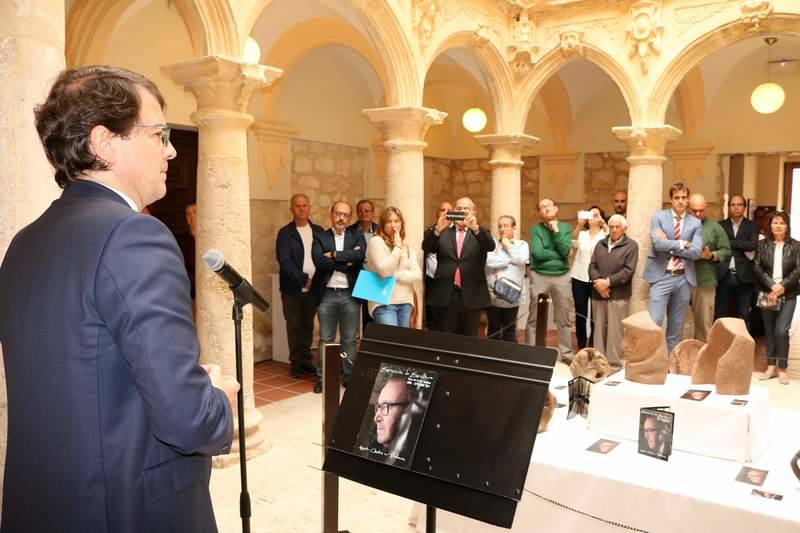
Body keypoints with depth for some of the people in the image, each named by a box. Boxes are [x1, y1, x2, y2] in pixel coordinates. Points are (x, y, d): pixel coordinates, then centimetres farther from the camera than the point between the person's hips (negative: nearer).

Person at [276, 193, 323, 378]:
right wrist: (304, 279, -17)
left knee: (308, 326, 11)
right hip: (292, 289, -3)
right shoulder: (285, 233, -3)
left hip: (313, 288, 3)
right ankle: (296, 363, 14)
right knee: (294, 327, 5)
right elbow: (284, 261, -11)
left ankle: (306, 361, 21)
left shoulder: (318, 231, 8)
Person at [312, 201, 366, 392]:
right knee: (325, 339, 8)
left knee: (349, 339, 9)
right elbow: (319, 261, -13)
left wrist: (334, 255, -13)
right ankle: (322, 378, 18)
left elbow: (361, 255, -14)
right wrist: (347, 261, -13)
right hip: (327, 295, 0)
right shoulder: (320, 236, 4)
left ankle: (349, 376, 19)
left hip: (350, 294, 1)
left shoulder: (357, 235, 7)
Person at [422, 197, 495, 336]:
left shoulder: (481, 233, 8)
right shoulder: (443, 232, 8)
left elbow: (491, 246, -12)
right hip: (446, 294, 0)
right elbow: (426, 248, -6)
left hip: (471, 296, 0)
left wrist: (476, 228, -30)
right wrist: (438, 229, -25)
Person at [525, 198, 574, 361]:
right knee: (534, 319, 5)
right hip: (540, 276, -1)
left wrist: (556, 231, -12)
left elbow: (565, 251, -10)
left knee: (564, 319, 10)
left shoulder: (566, 228, 3)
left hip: (562, 276, 2)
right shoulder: (536, 229, -2)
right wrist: (559, 254, -8)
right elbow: (538, 253, -15)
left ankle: (567, 354, 22)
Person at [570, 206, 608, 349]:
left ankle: (592, 346, 12)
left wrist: (603, 223, -26)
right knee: (580, 313, 7)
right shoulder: (581, 234, 9)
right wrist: (579, 225, -25)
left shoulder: (605, 235, 3)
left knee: (595, 315, 0)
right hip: (579, 278, 2)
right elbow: (573, 243, -12)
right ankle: (581, 345, 19)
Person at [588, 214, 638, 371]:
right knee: (599, 329, 8)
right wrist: (597, 281, -11)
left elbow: (628, 270, -9)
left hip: (618, 295, -5)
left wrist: (608, 282, -16)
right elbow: (592, 266, 8)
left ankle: (614, 364, 3)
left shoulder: (631, 245, 1)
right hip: (598, 294, 5)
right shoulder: (600, 244, 16)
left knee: (615, 331, -4)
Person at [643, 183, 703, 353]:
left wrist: (669, 245, -11)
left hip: (684, 279, 3)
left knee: (676, 326, 10)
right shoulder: (659, 217, 1)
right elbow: (657, 243, -15)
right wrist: (682, 244, -9)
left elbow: (696, 252, -7)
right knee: (654, 322, -8)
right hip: (661, 277, -3)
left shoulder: (695, 223, 6)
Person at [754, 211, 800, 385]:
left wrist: (782, 286, -15)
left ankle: (782, 368, 4)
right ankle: (771, 366, 17)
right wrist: (771, 286, -14)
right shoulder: (763, 244, 5)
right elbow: (757, 267, -3)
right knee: (769, 330, 7)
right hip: (767, 293, 2)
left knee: (781, 330, -11)